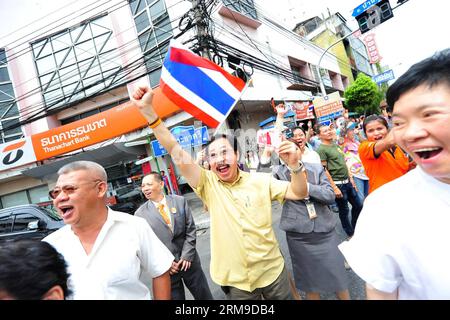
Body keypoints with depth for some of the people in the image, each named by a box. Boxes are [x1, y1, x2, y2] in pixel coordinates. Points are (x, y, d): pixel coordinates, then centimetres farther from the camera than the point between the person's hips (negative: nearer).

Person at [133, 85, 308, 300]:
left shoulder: (261, 180, -6)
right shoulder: (208, 184, -10)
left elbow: (299, 193, -5)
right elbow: (178, 155, -18)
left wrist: (294, 165, -25)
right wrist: (147, 111, -25)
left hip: (272, 271, 1)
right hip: (236, 280, 0)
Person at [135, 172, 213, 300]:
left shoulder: (180, 201, -1)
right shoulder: (140, 214, -6)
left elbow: (190, 230, -1)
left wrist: (187, 255, -7)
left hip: (188, 261, 2)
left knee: (204, 296, 13)